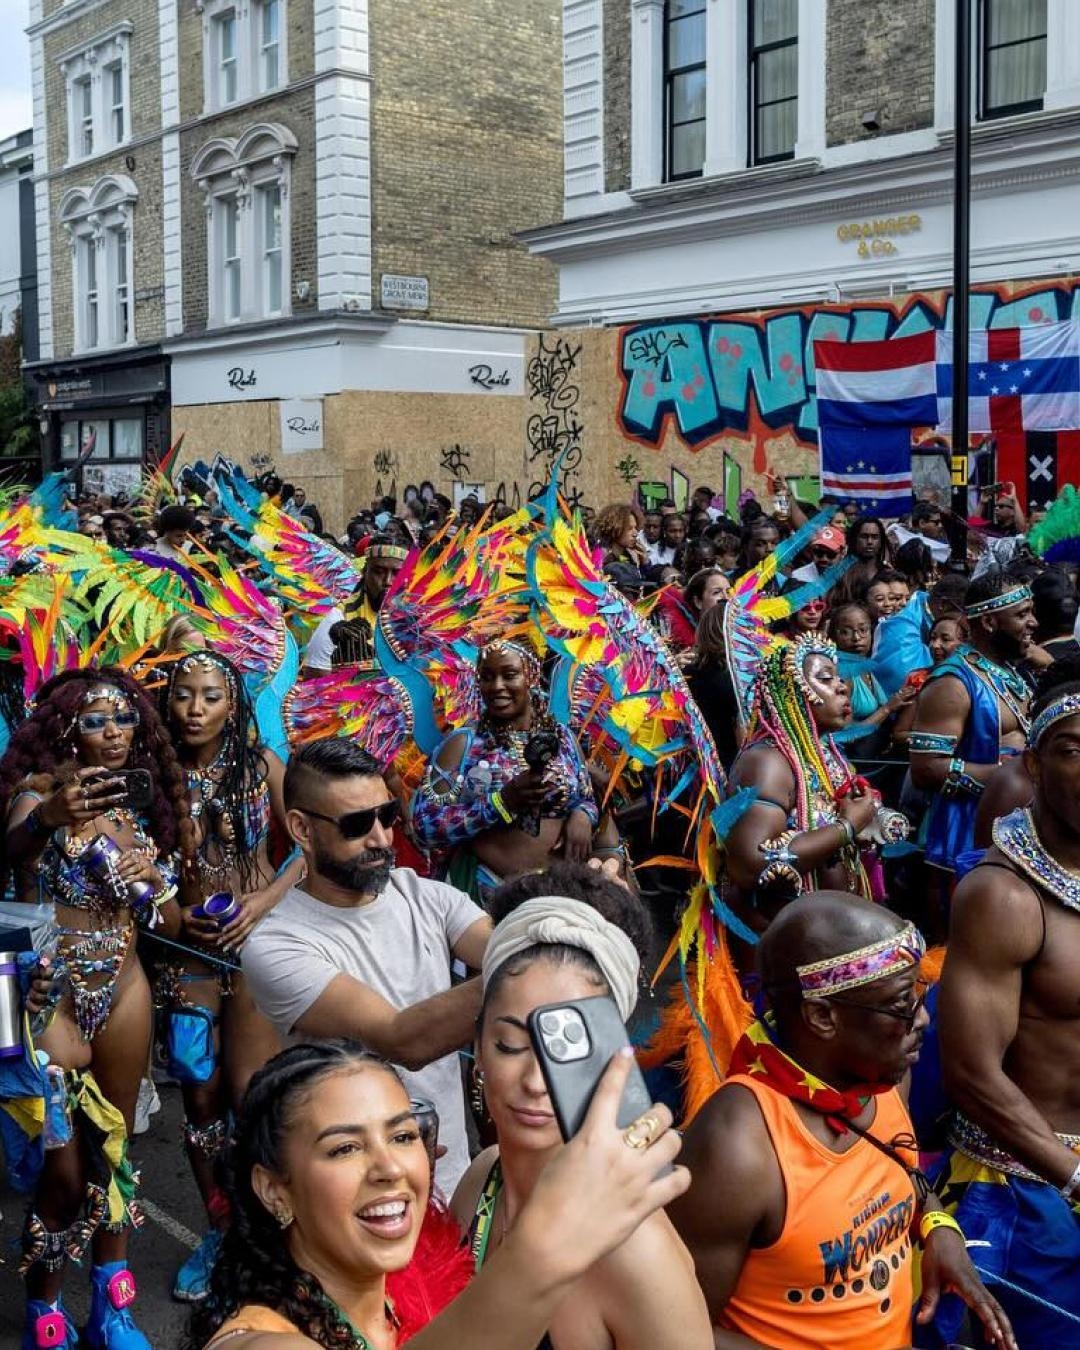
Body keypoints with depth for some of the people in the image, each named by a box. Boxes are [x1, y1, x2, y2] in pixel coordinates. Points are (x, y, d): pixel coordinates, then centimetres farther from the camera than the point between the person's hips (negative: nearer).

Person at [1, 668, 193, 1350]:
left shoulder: (140, 803, 6)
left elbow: (169, 918, 11)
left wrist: (155, 885, -11)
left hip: (123, 986, 5)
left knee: (115, 1147, 13)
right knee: (66, 1164, -2)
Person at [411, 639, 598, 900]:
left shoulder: (562, 738, 7)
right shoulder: (463, 742, -3)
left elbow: (588, 801, 17)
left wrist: (581, 817, -6)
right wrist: (504, 801, -19)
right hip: (487, 891, -3)